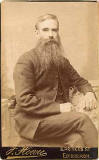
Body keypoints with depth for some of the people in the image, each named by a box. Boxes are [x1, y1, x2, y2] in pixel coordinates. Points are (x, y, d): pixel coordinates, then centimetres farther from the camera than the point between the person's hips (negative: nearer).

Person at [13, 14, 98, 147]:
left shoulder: (62, 61, 12)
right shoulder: (26, 61, -9)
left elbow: (79, 80, 20)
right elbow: (24, 100, -16)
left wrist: (89, 93, -4)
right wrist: (58, 108, -20)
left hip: (58, 117, 5)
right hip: (32, 121, -5)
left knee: (77, 139, -25)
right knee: (82, 119, -23)